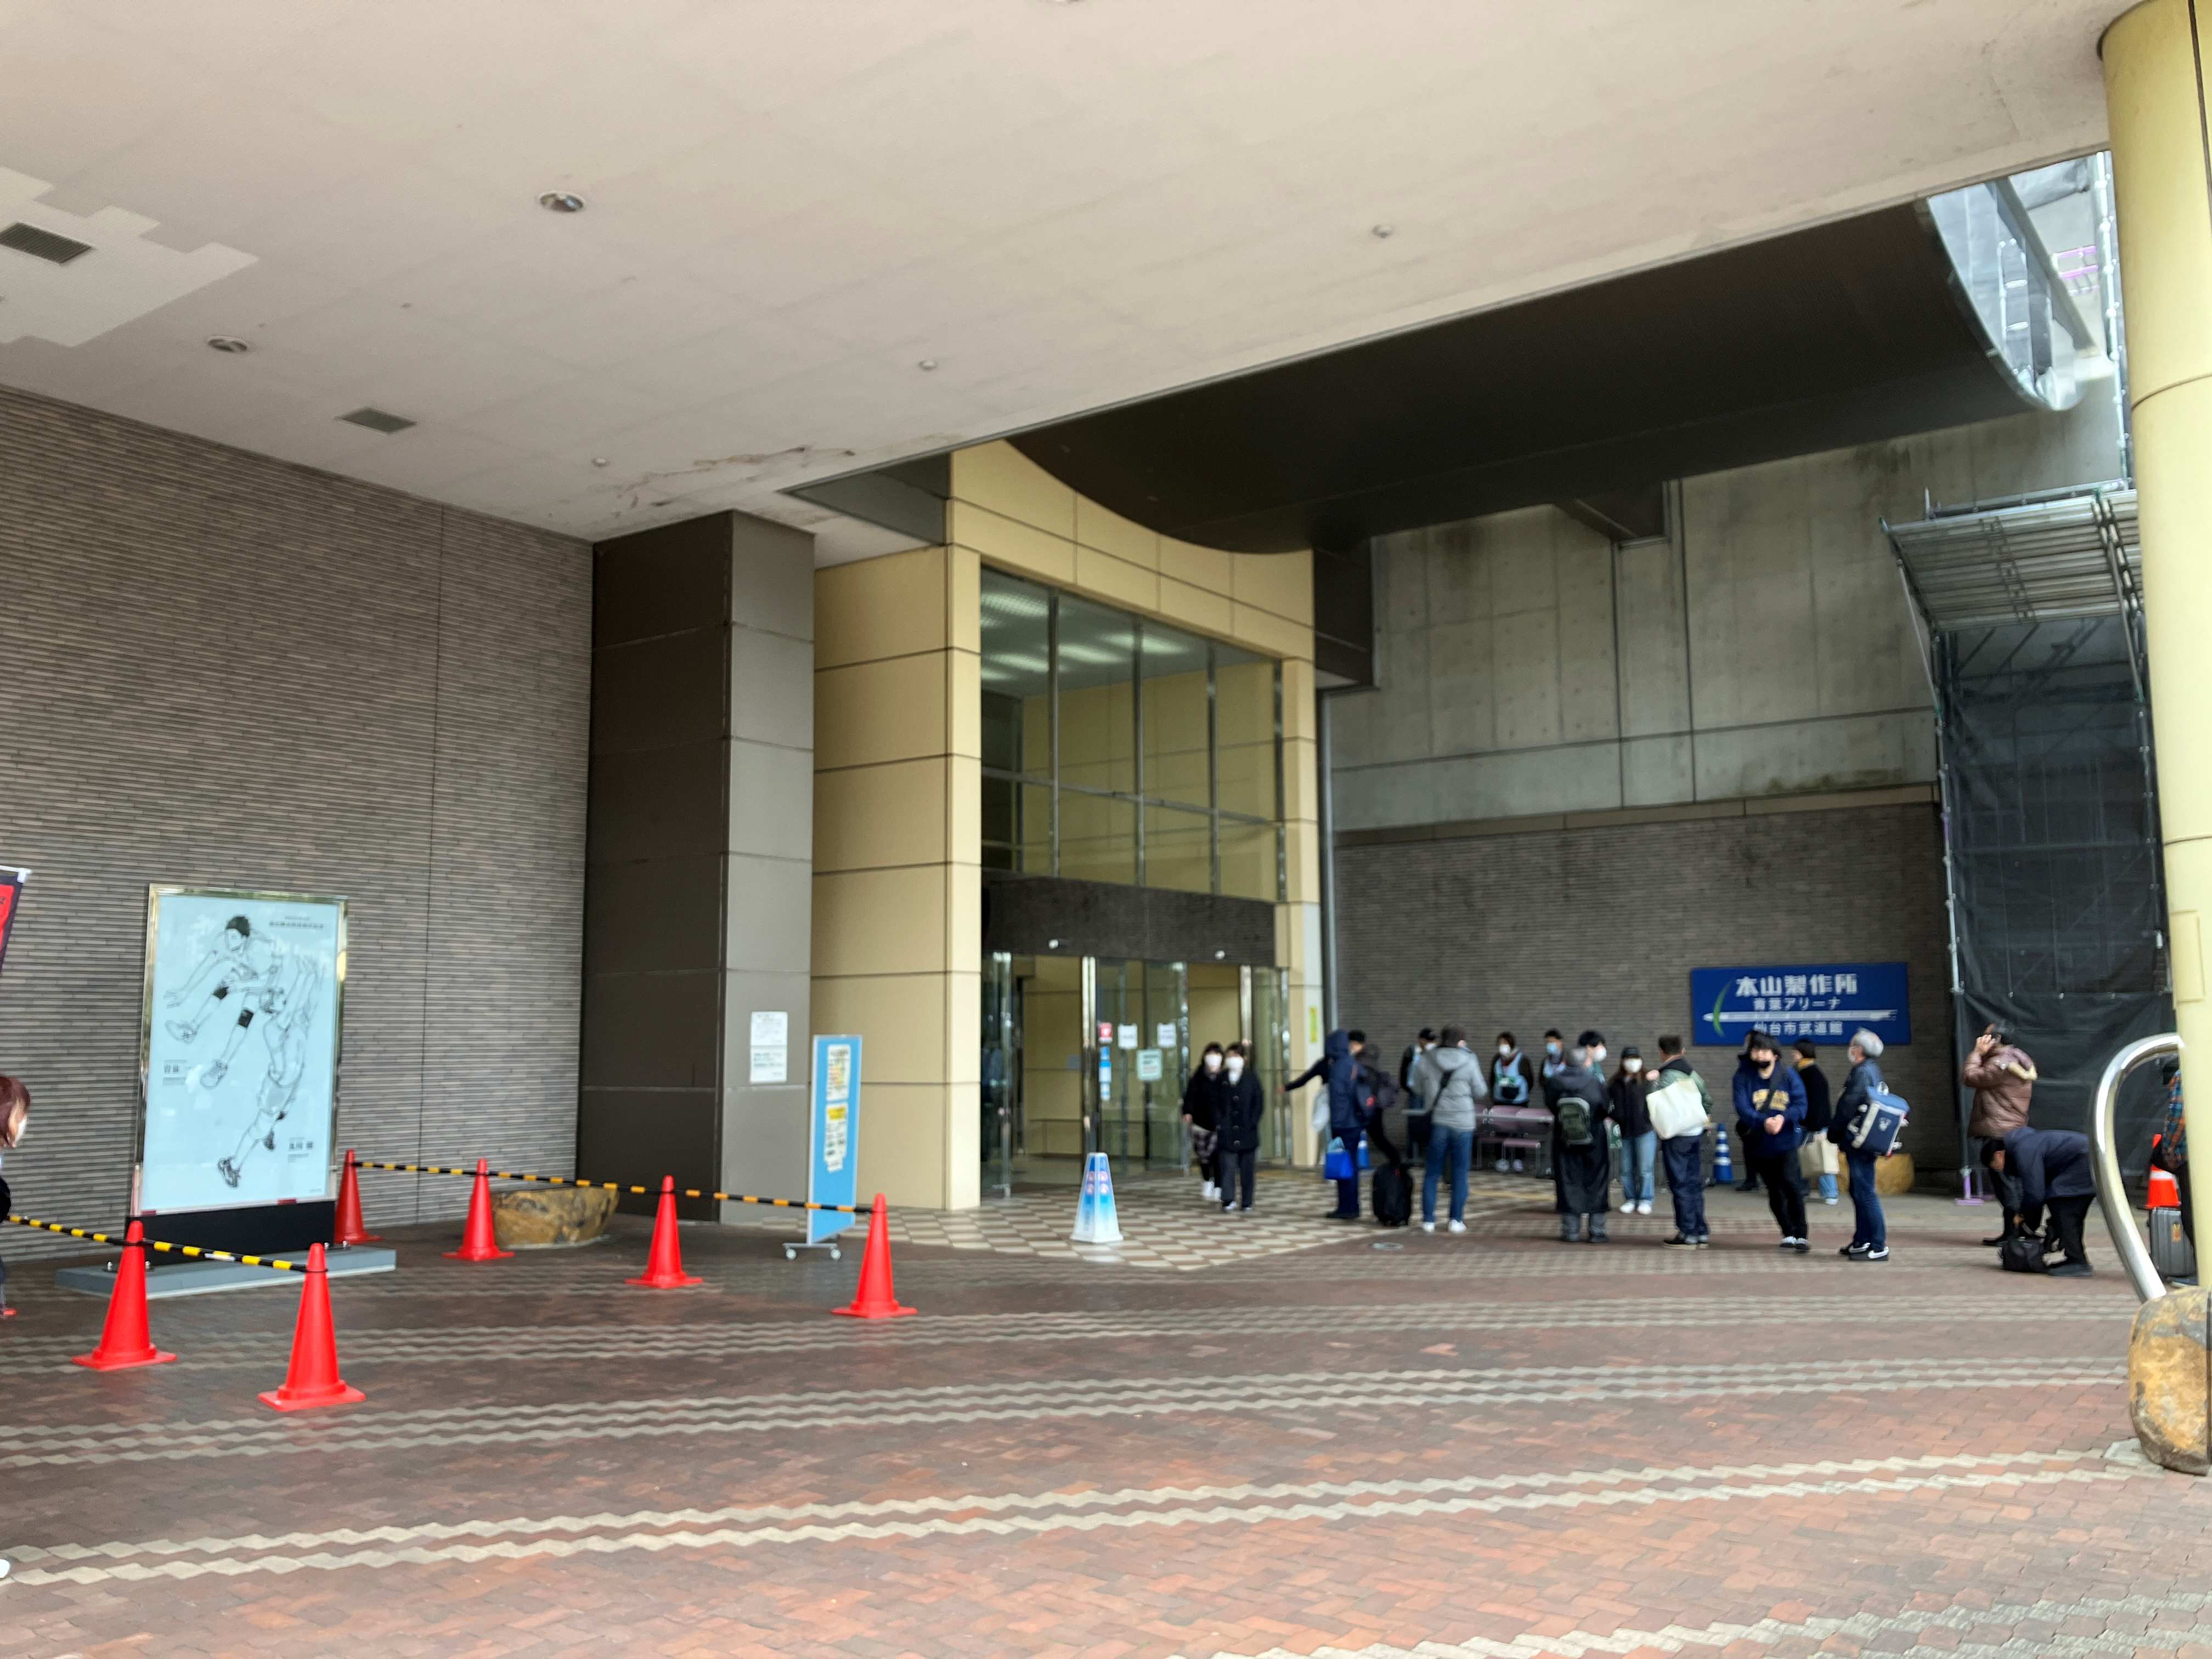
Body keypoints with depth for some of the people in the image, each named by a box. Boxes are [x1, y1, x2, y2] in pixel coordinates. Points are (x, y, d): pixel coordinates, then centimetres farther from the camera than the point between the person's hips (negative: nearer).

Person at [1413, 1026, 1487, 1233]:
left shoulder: (1426, 1060, 0)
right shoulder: (1469, 1061, -5)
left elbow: (1422, 1090, 6)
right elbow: (1480, 1094, 1)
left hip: (1437, 1121, 2)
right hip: (1463, 1123, -2)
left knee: (1432, 1172, 8)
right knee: (1460, 1173, 7)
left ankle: (1428, 1220, 8)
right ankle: (1457, 1220, 8)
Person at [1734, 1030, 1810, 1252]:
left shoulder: (1788, 1075, -3)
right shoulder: (1744, 1077, -6)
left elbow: (1800, 1104, -8)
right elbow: (1742, 1108, -16)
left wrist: (1783, 1118, -27)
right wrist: (1764, 1122, -33)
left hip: (1785, 1141, -1)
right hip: (1758, 1144, 2)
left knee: (1790, 1183, -18)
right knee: (1774, 1191, 13)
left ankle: (1801, 1235, -9)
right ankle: (1788, 1234, 29)